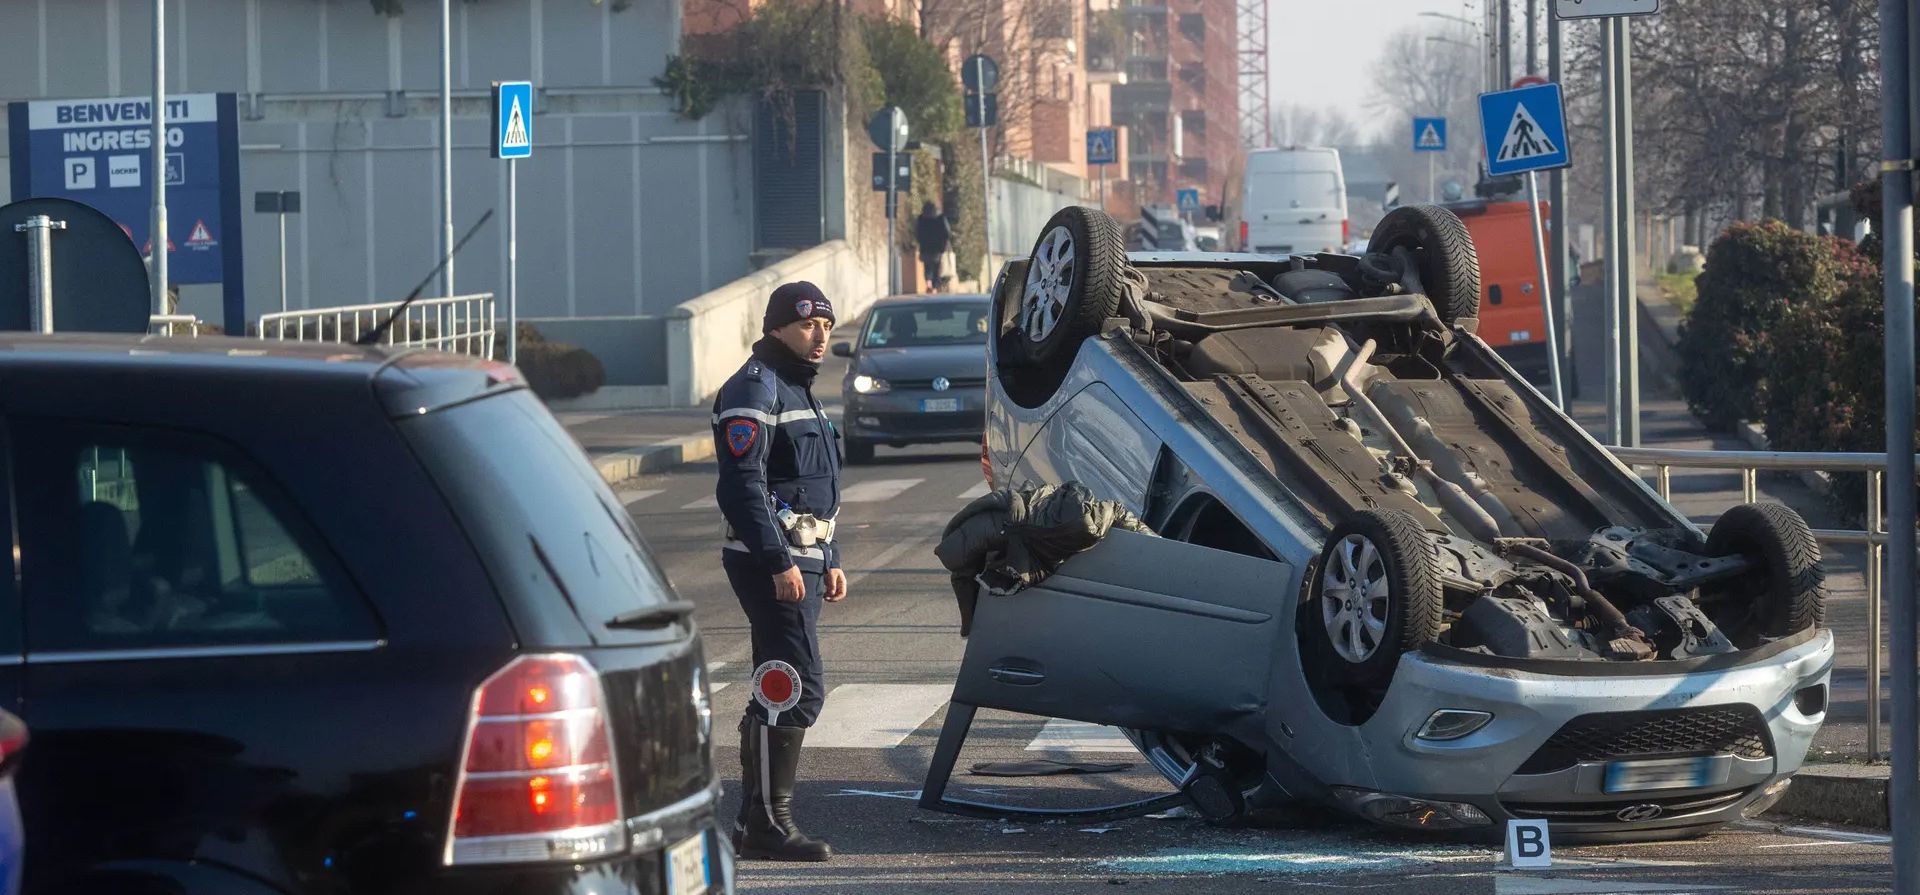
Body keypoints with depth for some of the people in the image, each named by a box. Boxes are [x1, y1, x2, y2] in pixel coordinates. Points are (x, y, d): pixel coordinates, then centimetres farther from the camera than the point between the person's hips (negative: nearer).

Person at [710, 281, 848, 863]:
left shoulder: (798, 390, 21)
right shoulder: (754, 390, -11)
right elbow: (744, 485, -20)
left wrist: (829, 560, 24)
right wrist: (779, 562, -24)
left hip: (800, 558, 10)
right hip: (771, 561, -10)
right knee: (799, 688, -14)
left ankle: (754, 821, 16)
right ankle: (768, 821, -13)